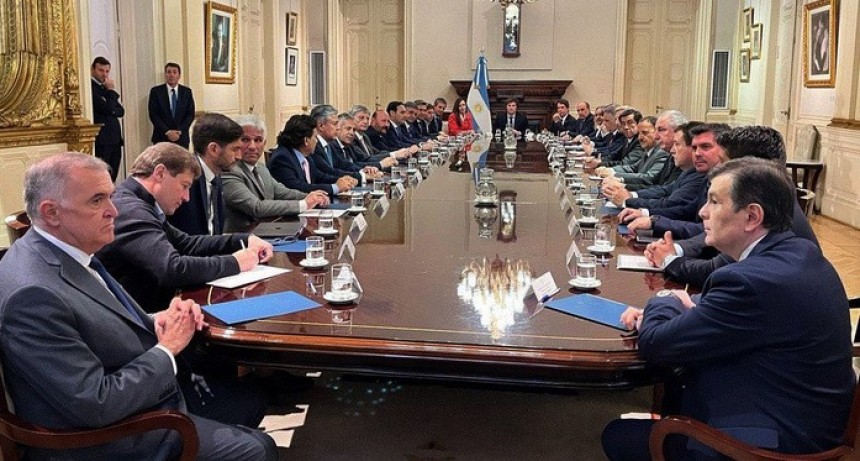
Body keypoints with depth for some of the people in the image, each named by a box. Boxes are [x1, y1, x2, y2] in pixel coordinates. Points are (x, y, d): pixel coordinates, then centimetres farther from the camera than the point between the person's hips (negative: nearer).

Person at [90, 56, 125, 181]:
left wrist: (112, 111, -6)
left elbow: (121, 111, 14)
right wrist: (111, 91, -5)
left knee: (112, 178, 8)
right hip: (101, 140, -8)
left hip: (115, 139, 8)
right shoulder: (91, 87, -8)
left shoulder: (106, 88, 19)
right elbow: (108, 109, -16)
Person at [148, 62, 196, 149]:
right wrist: (167, 132, -12)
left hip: (181, 137, 1)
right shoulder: (156, 91, 2)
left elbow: (190, 114, 4)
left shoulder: (187, 91, 7)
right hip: (162, 138, -1)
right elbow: (153, 115, -3)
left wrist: (179, 131, -9)